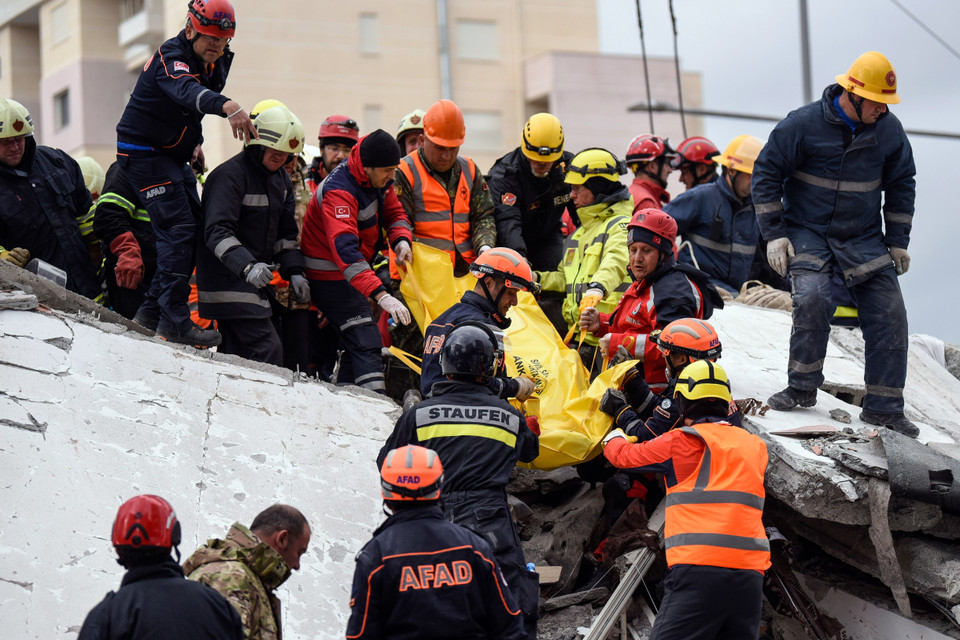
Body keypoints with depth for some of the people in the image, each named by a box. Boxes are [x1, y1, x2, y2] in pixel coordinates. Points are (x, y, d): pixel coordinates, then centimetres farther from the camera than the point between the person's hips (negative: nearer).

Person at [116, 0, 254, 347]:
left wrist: (195, 141, 15)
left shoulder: (216, 62, 3)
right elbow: (187, 90, -48)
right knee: (178, 229, -18)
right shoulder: (171, 57, -24)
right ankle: (174, 321, -18)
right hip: (145, 152, -9)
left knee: (193, 229, 7)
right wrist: (226, 106, -65)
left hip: (174, 154, 9)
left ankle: (153, 309, 14)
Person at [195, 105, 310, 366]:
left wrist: (293, 271, 3)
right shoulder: (230, 176, -16)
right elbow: (217, 231, -25)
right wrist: (247, 266, -39)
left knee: (235, 352, 10)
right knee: (267, 350, -17)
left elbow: (285, 231, 18)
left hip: (255, 282, 9)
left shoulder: (281, 178, 13)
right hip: (228, 281, -9)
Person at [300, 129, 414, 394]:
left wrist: (401, 239, -16)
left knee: (357, 342, 18)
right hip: (331, 277, -9)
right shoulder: (338, 191, -31)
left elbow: (394, 213, 10)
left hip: (355, 272, 9)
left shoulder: (378, 179, -4)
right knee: (366, 343, -18)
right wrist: (381, 295, -51)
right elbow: (345, 250, -42)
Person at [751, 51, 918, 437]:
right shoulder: (804, 124, -13)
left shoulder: (889, 130, -2)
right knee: (811, 298, -28)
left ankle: (883, 408, 6)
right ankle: (802, 386, -9)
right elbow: (766, 173, -5)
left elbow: (901, 184, 13)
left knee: (890, 315, -5)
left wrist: (898, 241, 9)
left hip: (864, 240, 4)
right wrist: (774, 234, -9)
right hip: (808, 233, -4)